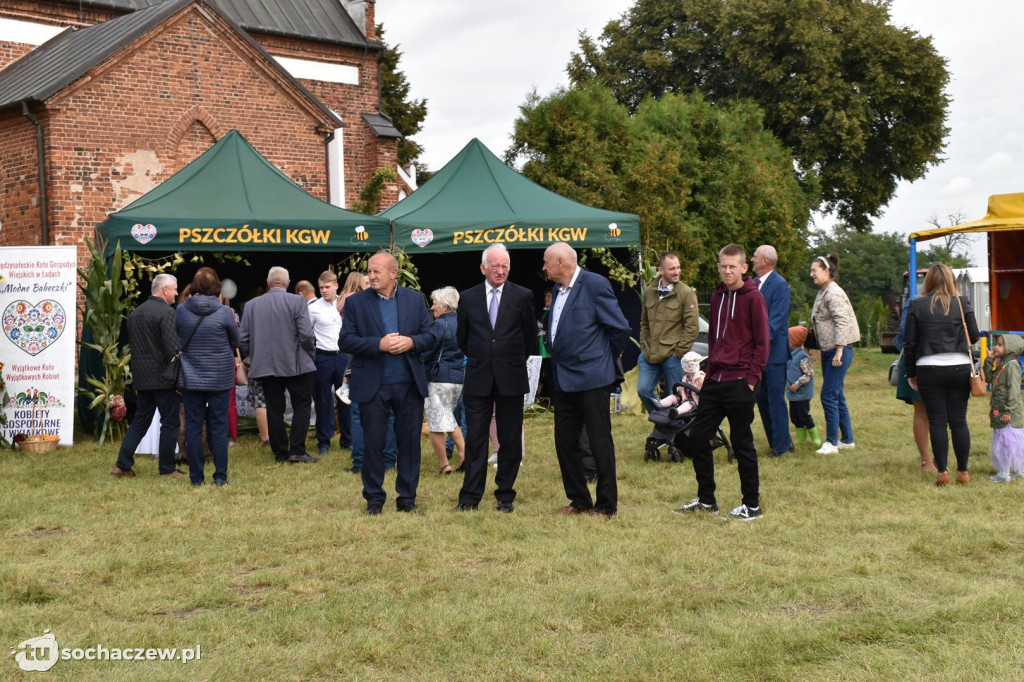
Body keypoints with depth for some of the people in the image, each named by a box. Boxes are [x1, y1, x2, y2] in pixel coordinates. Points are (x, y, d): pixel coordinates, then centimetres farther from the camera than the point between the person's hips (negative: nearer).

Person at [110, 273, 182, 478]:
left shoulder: (135, 313, 12)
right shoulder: (166, 312, -14)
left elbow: (132, 345, 16)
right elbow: (172, 348, -19)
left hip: (141, 377, 7)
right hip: (163, 377, -7)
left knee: (140, 421, 14)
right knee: (169, 423, 3)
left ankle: (122, 465, 9)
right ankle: (167, 468, 8)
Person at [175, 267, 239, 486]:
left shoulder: (181, 311, -5)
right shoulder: (224, 312, -10)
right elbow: (235, 342, 3)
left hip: (190, 378, 1)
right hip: (220, 378, -1)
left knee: (193, 427, 7)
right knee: (219, 427, 6)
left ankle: (196, 476, 10)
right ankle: (220, 476, 7)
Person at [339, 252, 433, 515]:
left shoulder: (415, 299, 7)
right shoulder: (356, 302, 1)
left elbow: (430, 337, 6)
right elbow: (346, 341, -5)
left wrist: (411, 342, -15)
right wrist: (379, 344, -17)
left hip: (409, 384, 2)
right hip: (373, 385, -1)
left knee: (410, 442, 6)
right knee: (373, 443, 4)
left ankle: (407, 498, 17)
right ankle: (374, 499, 17)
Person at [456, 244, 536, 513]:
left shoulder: (523, 296, 0)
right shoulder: (468, 298, 5)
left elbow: (530, 337, 7)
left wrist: (514, 361, 11)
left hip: (511, 378, -1)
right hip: (478, 379, 1)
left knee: (510, 439, 5)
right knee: (475, 439, 2)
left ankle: (505, 496, 14)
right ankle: (470, 497, 7)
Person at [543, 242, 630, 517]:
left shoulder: (594, 284, -11)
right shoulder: (558, 289, 13)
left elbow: (620, 327, -11)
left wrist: (604, 359, -1)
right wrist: (557, 362, 12)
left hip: (591, 378, -8)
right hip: (563, 380, 8)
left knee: (600, 443, 0)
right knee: (565, 443, 10)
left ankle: (606, 505, 9)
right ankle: (579, 500, 23)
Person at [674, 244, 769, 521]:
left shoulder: (753, 297, -8)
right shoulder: (717, 296, 12)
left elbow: (762, 341, -10)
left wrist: (752, 378, -14)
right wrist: (711, 366, 11)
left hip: (740, 383, -7)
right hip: (714, 380, 7)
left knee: (742, 443, 0)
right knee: (697, 438, 7)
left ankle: (752, 505, 12)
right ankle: (706, 499, 21)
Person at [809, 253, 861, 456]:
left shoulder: (833, 293, -15)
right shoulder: (822, 293, 14)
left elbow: (842, 322, -22)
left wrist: (839, 352, -24)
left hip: (839, 350, -10)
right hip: (827, 350, 10)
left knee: (829, 396, -8)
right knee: (837, 397, 14)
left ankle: (832, 442, -2)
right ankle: (847, 439, 22)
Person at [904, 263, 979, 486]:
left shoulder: (917, 305, -1)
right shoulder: (962, 303, 0)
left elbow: (909, 343, 0)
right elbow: (974, 337, 1)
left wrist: (911, 373, 9)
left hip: (929, 369, -1)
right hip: (960, 368, 1)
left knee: (937, 421, 5)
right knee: (959, 420, 7)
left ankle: (942, 472, 3)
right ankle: (963, 472, 11)